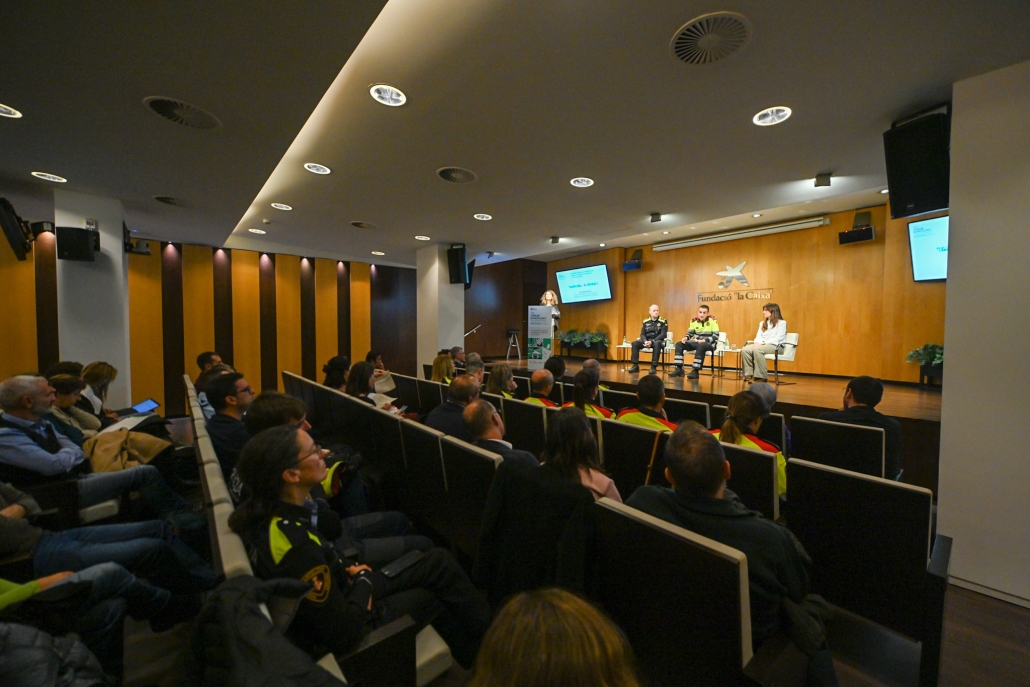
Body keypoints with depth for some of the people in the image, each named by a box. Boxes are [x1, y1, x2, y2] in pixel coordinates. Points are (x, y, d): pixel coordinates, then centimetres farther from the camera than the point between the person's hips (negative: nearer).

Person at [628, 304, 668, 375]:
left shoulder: (663, 321, -3)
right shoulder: (646, 322, 9)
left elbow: (663, 335, -11)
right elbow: (642, 334, 6)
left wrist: (652, 341, -23)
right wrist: (645, 341, -17)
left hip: (657, 341, -4)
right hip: (647, 341, 4)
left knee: (657, 344, -39)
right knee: (635, 343, -22)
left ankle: (654, 367, -33)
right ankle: (635, 366, -18)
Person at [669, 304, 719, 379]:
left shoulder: (712, 320, -13)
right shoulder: (694, 320, 0)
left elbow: (716, 336, -15)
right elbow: (690, 333, 10)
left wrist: (705, 340, -28)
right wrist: (686, 338, -13)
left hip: (709, 344, -5)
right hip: (696, 342, 6)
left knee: (701, 346, -40)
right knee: (679, 344, -11)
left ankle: (695, 371, -34)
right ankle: (679, 369, -12)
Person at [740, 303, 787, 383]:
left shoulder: (782, 323, 3)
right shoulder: (762, 323, 23)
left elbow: (778, 339, -9)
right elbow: (758, 336, 13)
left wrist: (763, 343, -20)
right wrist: (757, 343, -11)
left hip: (776, 346, -6)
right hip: (761, 345, 6)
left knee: (757, 350, -38)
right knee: (744, 350, -26)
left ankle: (762, 377, -30)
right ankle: (750, 374, -26)